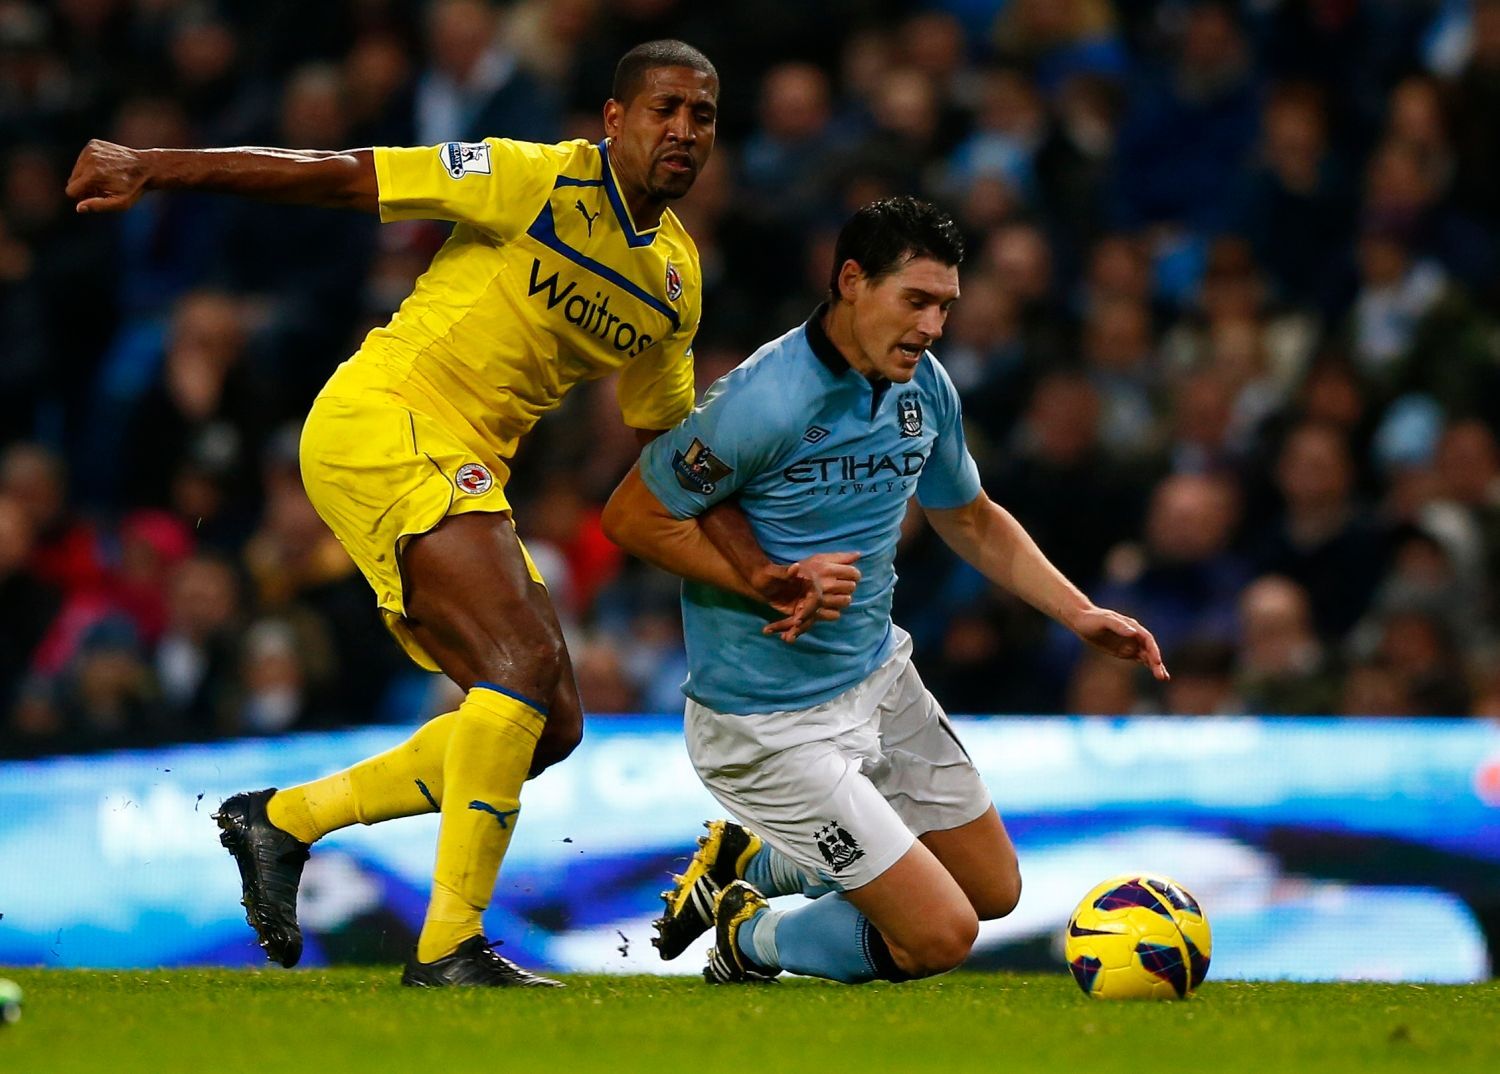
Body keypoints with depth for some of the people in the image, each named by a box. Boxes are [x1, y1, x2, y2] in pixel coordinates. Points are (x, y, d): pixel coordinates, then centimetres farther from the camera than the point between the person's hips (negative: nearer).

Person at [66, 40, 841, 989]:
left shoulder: (677, 275, 12)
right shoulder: (539, 181, -11)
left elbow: (672, 448, 20)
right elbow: (341, 178, -10)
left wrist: (759, 574, 8)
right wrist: (151, 169, -13)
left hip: (468, 470, 9)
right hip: (382, 421, -9)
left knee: (550, 725, 5)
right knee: (526, 662, -24)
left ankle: (282, 820, 16)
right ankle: (450, 945, -21)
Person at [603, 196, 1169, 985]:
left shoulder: (924, 387, -1)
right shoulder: (764, 403, -26)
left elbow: (971, 520, 16)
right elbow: (632, 517, -18)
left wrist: (1079, 613, 6)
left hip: (880, 679, 8)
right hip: (770, 725, -8)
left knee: (993, 890, 17)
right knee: (939, 936, -12)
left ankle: (748, 862, 28)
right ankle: (747, 939, 14)